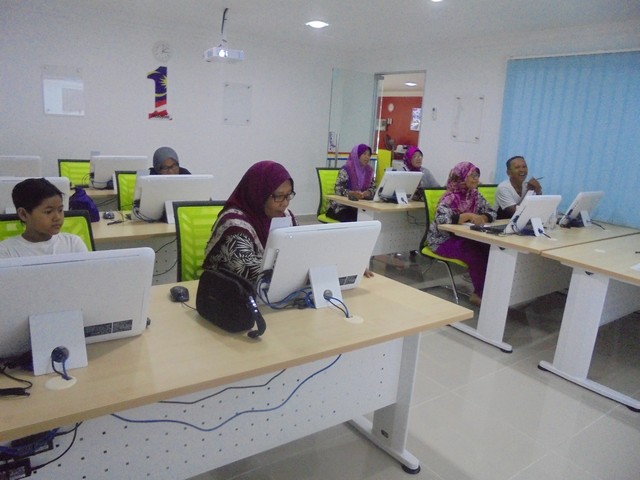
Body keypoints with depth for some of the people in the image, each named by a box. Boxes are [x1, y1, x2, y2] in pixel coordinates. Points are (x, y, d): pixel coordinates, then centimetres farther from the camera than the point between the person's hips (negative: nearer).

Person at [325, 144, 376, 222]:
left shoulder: (369, 171, 6)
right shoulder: (346, 170, -12)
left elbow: (373, 188, 7)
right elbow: (338, 190, -17)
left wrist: (367, 193, -16)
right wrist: (353, 194, -33)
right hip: (340, 207, -5)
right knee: (353, 220, -30)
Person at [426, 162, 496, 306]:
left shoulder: (475, 195, 5)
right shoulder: (450, 197, -18)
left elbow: (491, 213, 5)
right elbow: (441, 219, -34)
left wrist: (482, 218, -18)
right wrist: (468, 215, -34)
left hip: (465, 238, 7)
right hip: (444, 240, -7)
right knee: (476, 253, -28)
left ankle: (485, 291, -8)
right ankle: (480, 293, -10)